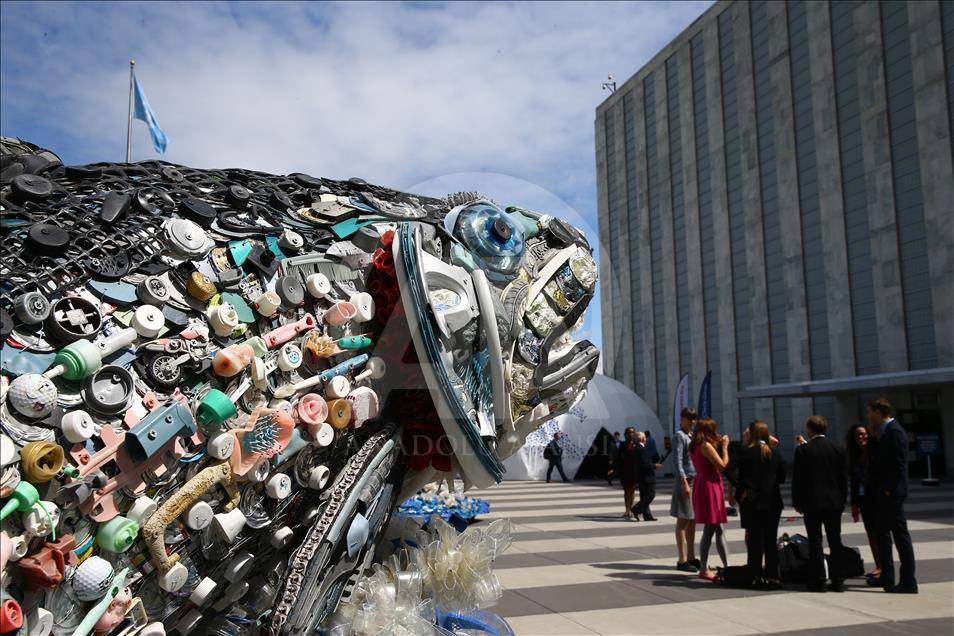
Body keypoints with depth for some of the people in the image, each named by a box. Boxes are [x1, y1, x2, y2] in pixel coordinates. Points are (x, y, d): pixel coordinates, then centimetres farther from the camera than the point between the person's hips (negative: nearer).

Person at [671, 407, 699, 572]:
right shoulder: (680, 435, -8)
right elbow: (678, 462, -15)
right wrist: (685, 483, -21)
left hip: (695, 482, 8)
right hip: (685, 481, -8)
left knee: (692, 521, 12)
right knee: (683, 521, -4)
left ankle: (691, 557, 19)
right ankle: (682, 560, -1)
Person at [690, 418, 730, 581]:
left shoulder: (695, 446, 13)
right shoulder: (706, 446, -15)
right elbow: (723, 465, -15)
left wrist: (719, 446, 12)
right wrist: (724, 447, -4)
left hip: (702, 486, 10)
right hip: (710, 487, -10)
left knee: (719, 530, 14)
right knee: (710, 529, -5)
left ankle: (727, 566, 19)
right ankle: (704, 569, -1)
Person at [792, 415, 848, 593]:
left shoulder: (802, 450, -8)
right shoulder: (838, 450, 2)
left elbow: (797, 479, -6)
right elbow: (844, 478, 5)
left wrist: (797, 502, 3)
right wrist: (842, 501, 13)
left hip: (811, 502, -3)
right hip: (834, 502, 3)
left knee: (815, 541, 2)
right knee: (835, 541, 9)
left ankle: (818, 581, 2)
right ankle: (837, 581, 11)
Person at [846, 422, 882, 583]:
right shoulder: (855, 457, 9)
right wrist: (854, 503, 11)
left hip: (877, 497, -6)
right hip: (864, 499, 6)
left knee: (879, 532, -5)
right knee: (871, 533, 10)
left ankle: (883, 568, -1)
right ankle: (878, 567, 18)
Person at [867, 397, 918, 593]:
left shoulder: (895, 432, -15)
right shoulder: (885, 432, 14)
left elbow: (899, 465, -20)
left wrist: (889, 489, -19)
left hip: (892, 494, -10)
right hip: (883, 493, 10)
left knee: (900, 535, -4)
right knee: (882, 533, 15)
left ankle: (908, 582, 1)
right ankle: (887, 577, 24)